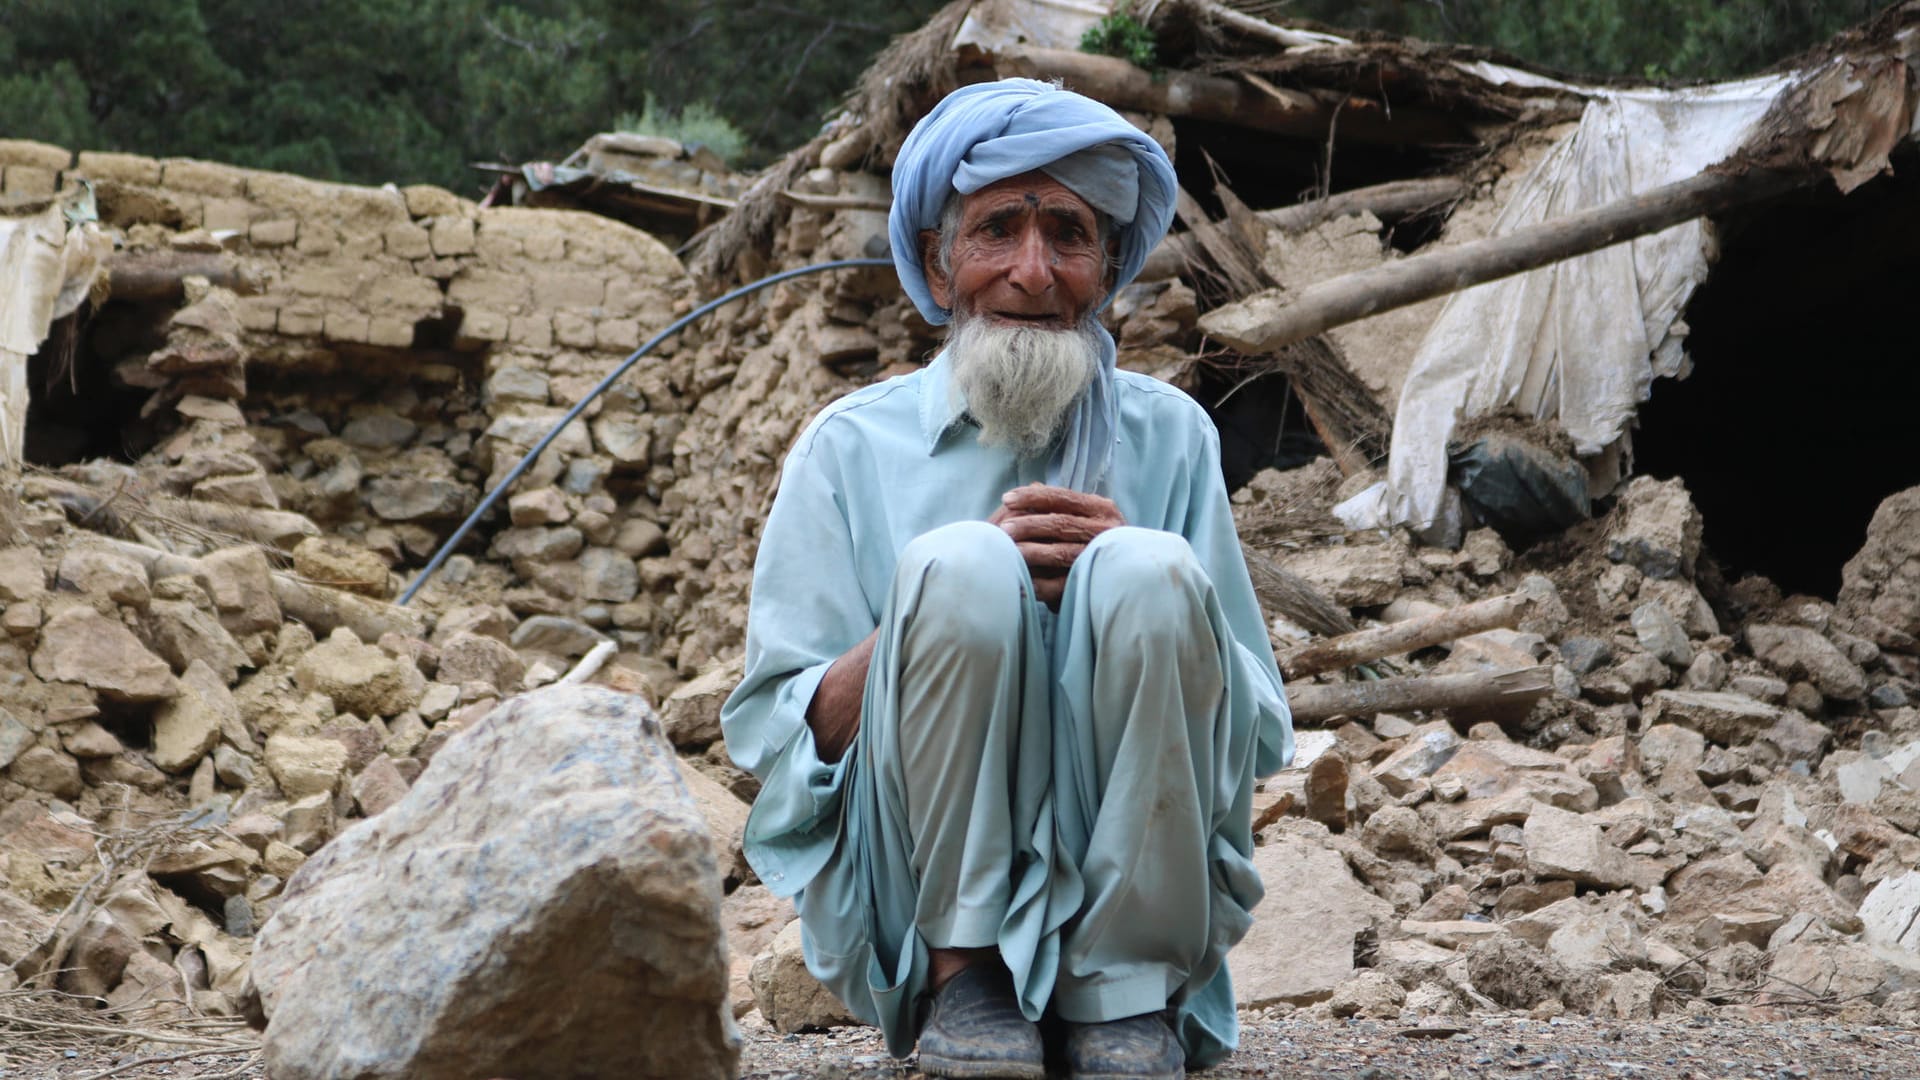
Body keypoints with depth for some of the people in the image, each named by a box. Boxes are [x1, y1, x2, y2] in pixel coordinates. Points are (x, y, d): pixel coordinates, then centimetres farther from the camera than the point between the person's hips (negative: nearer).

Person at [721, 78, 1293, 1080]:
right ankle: (965, 973, -15)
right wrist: (949, 591, -15)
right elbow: (769, 737, 0)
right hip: (922, 897, -1)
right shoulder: (850, 449, 6)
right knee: (961, 565, -24)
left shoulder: (1169, 439, 10)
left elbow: (1259, 734, 7)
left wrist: (1137, 584, -12)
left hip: (1132, 881, 1)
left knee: (1147, 575, -22)